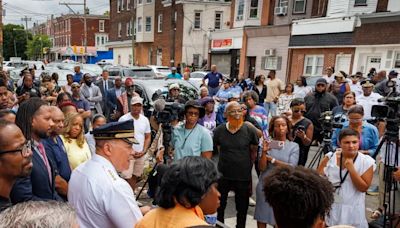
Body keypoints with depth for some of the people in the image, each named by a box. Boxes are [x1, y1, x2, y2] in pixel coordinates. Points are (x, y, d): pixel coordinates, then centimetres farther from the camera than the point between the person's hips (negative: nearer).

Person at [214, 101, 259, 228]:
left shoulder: (250, 130, -11)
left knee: (242, 208, 17)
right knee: (219, 206, 16)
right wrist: (227, 162, 10)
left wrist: (247, 166, 6)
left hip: (244, 176, -1)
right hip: (223, 175, 1)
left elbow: (254, 152, 1)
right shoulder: (219, 130, -7)